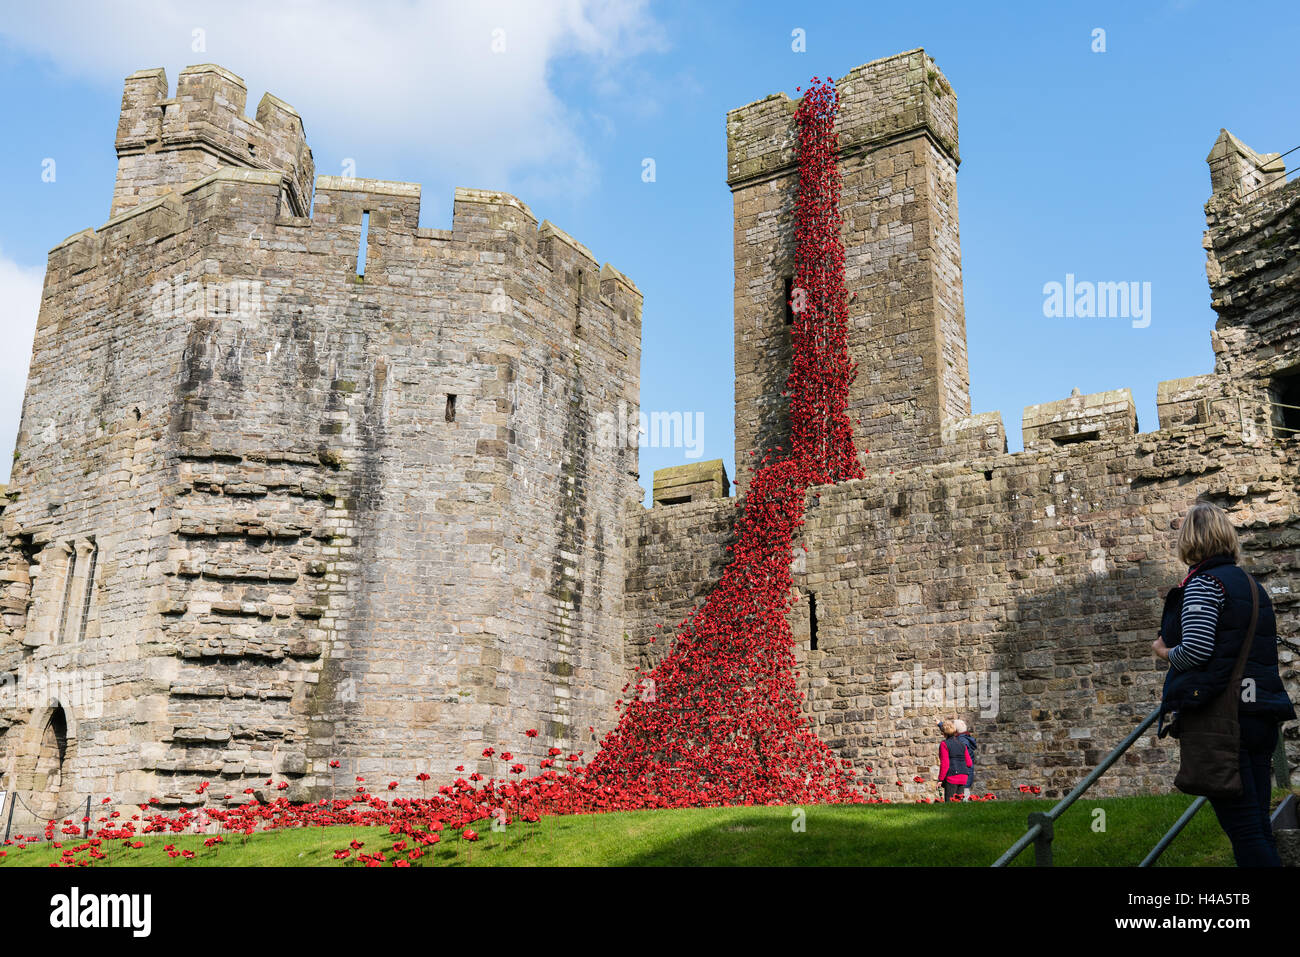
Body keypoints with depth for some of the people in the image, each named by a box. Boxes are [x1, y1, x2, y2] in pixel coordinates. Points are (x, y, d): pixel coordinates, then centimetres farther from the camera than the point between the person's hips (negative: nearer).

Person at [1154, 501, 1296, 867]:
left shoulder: (1205, 583, -9)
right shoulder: (1251, 585, 18)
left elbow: (1196, 650, -19)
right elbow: (1265, 651, 23)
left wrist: (1165, 651, 0)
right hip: (1261, 714, 8)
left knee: (1243, 828, -6)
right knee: (1259, 826, 12)